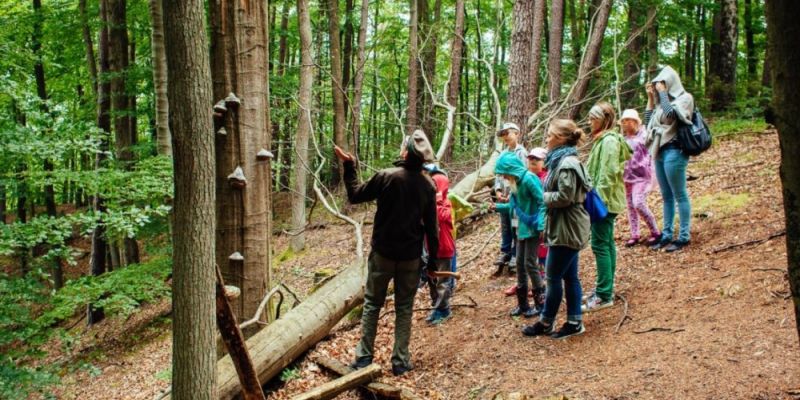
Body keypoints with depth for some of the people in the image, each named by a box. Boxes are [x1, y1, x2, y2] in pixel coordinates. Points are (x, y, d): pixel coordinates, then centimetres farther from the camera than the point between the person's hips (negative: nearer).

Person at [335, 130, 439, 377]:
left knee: (372, 303, 10)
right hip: (411, 256, 2)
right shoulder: (428, 186, -4)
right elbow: (431, 227, 1)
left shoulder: (386, 177, -13)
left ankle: (364, 357, 12)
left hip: (383, 252, -2)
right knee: (404, 308, 11)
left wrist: (349, 167, 9)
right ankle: (400, 361, 13)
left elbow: (355, 196, -2)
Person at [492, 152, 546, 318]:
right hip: (522, 228, 9)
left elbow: (542, 202, -22)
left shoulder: (528, 179, -19)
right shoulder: (517, 182, 8)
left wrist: (541, 226, -27)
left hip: (533, 228, -9)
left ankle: (540, 302, 8)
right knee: (520, 263, 11)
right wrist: (499, 207, 20)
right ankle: (523, 303, 20)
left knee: (530, 264, -4)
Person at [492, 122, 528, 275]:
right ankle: (505, 253, 23)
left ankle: (516, 255, 5)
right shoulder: (503, 153, 13)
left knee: (515, 228, -3)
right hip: (503, 197, 7)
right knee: (505, 227, 13)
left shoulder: (521, 152, -8)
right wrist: (498, 190, 2)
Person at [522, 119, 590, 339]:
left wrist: (545, 197, -9)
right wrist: (548, 196, 1)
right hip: (566, 229, 10)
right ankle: (575, 321, 18)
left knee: (553, 276, 1)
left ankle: (545, 323, 12)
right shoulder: (561, 160, 13)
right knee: (569, 276, 12)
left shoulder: (567, 164, -19)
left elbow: (564, 197, -23)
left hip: (567, 230, -10)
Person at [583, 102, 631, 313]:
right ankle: (606, 289, 23)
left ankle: (604, 295, -5)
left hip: (604, 201, -11)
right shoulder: (603, 139, 15)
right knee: (606, 243, 15)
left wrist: (600, 198, -21)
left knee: (600, 245, -8)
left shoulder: (609, 141, -16)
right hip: (605, 200, 11)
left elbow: (609, 173, -22)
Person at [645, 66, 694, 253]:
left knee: (679, 195, -4)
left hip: (674, 152, -8)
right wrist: (651, 98, 10)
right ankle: (667, 235, 17)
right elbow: (648, 122, 16)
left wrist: (663, 92, -10)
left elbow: (670, 114, -21)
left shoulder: (684, 98, -4)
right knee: (666, 196, 11)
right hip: (660, 152, 8)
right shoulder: (664, 101, 16)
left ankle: (684, 237, 0)